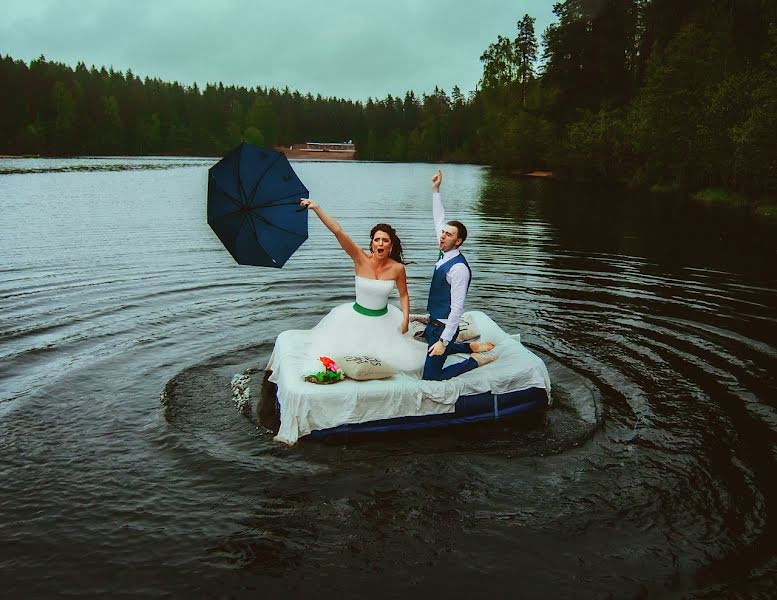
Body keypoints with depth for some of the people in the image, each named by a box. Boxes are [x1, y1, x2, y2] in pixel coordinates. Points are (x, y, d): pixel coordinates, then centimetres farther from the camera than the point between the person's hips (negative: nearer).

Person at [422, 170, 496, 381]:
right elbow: (439, 220, 11)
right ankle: (473, 347, 34)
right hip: (434, 323, 9)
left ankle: (475, 360, 5)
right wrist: (435, 190, 11)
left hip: (444, 328, -9)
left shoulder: (459, 268, -25)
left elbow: (457, 308, -26)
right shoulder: (445, 254, -1)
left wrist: (444, 340, -26)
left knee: (431, 378, -8)